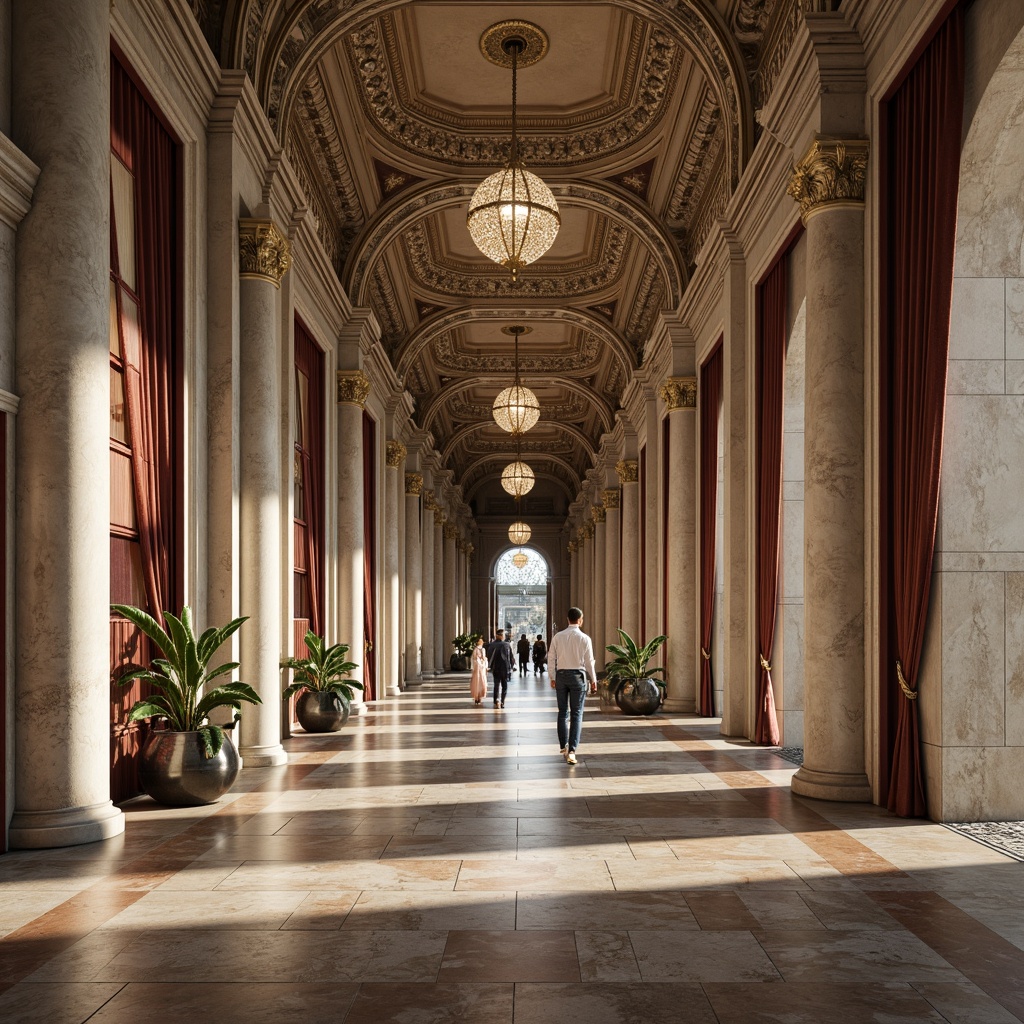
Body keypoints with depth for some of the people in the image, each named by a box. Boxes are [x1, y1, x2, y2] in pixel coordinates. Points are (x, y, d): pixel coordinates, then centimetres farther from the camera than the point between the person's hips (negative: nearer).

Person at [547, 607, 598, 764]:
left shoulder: (557, 637, 0)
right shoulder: (584, 638, -6)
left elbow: (551, 658, 4)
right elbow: (589, 661, -3)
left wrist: (553, 678, 15)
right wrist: (593, 680, 8)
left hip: (561, 675, 3)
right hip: (578, 675, -3)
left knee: (563, 712, 15)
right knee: (576, 714, -1)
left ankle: (564, 746, 24)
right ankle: (571, 751, -10)